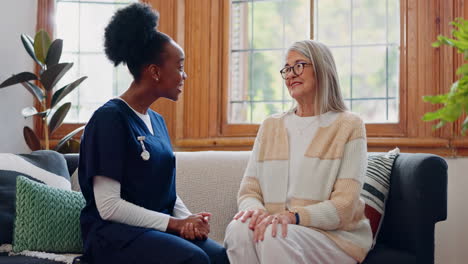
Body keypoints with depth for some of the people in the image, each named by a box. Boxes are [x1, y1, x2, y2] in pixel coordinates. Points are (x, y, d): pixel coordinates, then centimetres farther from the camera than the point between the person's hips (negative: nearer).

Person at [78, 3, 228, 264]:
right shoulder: (109, 118, -11)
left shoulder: (157, 120, 13)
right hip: (115, 232, -6)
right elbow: (108, 207, -17)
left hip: (159, 228, 7)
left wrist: (189, 219, -5)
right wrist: (176, 223, -16)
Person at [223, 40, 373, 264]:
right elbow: (249, 190, 8)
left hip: (335, 235, -3)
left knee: (274, 236, -34)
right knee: (238, 229, -29)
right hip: (280, 228, 4)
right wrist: (255, 210, -16)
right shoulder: (270, 126, 14)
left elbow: (344, 206, -9)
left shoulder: (349, 126, 0)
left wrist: (294, 216, -25)